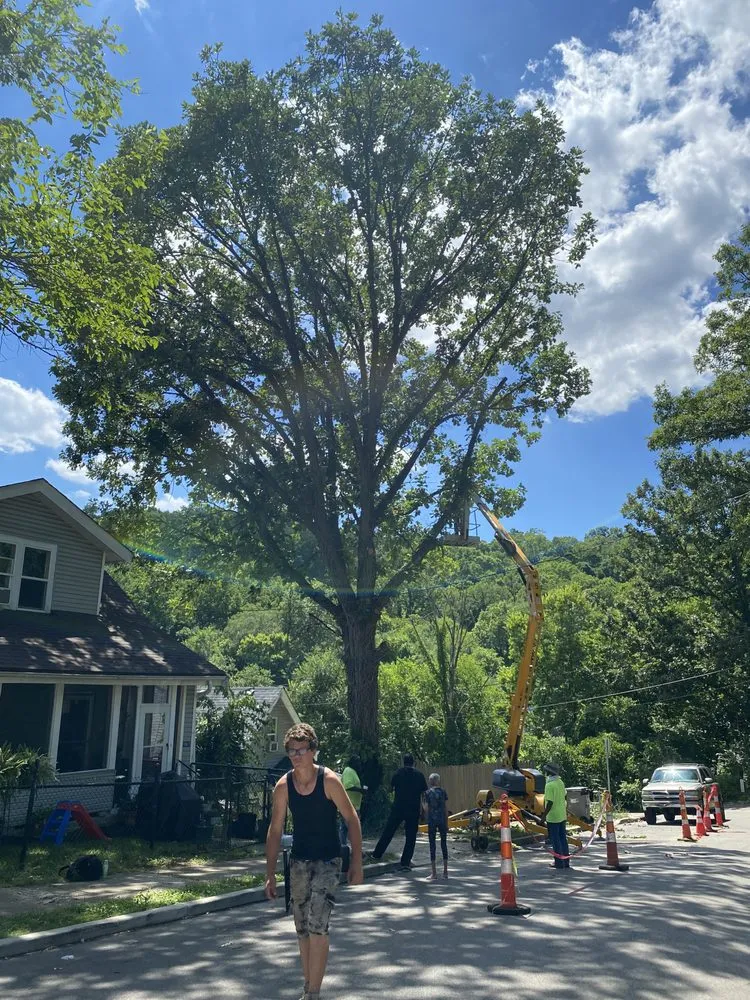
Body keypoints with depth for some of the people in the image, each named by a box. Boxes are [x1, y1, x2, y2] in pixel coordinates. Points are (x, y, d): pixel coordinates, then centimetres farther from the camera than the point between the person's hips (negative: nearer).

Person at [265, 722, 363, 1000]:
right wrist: (270, 873, -1)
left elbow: (352, 820, -9)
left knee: (317, 925, -15)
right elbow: (275, 831, 0)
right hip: (299, 861, 4)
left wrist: (356, 862, -11)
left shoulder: (329, 780, -18)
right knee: (302, 929, 12)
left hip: (327, 860, -4)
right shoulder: (283, 786, -9)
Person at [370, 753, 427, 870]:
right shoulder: (419, 775, 2)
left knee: (387, 832, 10)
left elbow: (392, 786, 8)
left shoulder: (399, 772, 0)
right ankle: (405, 863, 4)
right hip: (414, 810, 0)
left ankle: (377, 855, 14)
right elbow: (424, 792, 4)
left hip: (398, 808, 0)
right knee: (410, 836, 6)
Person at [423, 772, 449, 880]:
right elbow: (446, 808, 4)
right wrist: (447, 822, 10)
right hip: (442, 820, 2)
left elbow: (426, 808, -6)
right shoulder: (443, 792, 2)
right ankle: (445, 871, 13)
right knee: (444, 844, 10)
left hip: (432, 820, -2)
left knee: (432, 844, 2)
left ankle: (434, 873, 2)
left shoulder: (428, 792, -3)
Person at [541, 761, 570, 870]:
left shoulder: (550, 785, -20)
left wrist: (544, 815, -15)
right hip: (562, 816, 8)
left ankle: (559, 862, 7)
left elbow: (550, 803, -23)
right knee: (563, 838, 15)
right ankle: (566, 861, 21)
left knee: (555, 840, 2)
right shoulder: (560, 782, 5)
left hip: (553, 817, -8)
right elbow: (565, 797, 15)